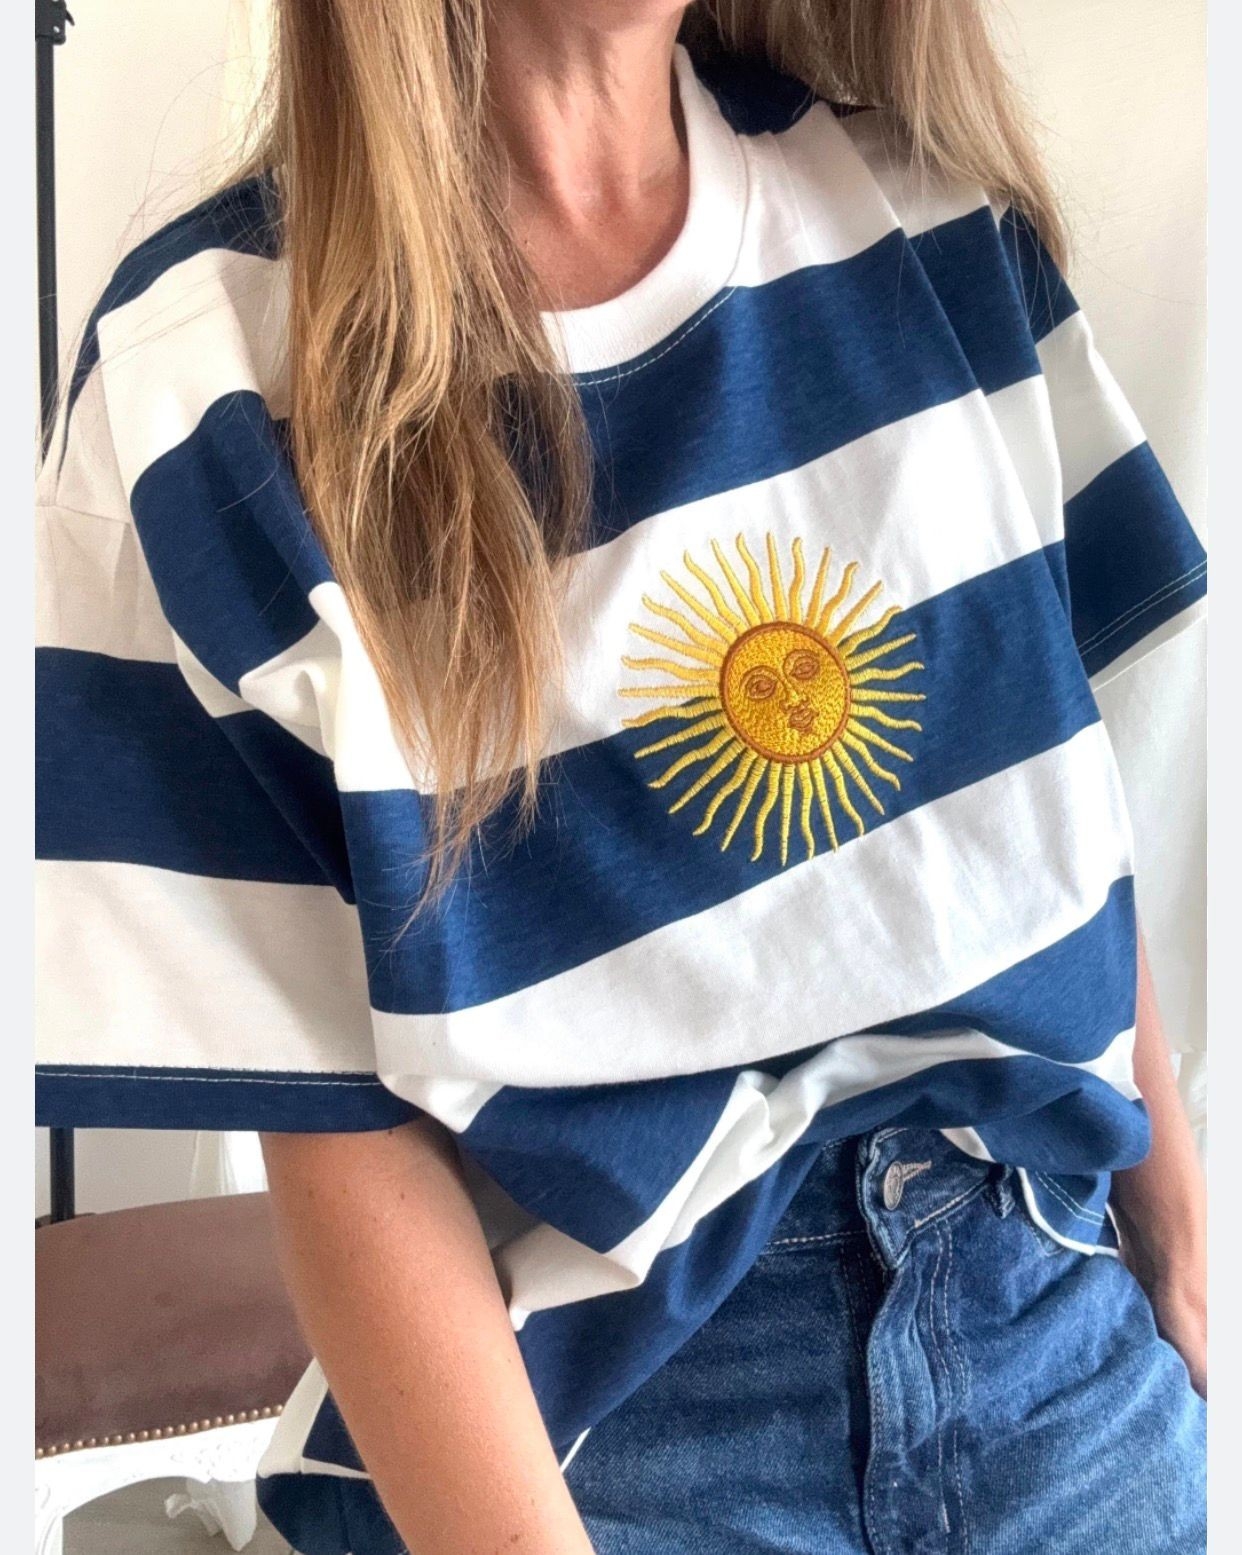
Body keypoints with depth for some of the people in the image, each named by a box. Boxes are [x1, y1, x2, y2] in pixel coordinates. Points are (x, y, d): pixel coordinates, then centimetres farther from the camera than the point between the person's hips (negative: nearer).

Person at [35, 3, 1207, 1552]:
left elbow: (1047, 797, 4)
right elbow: (342, 1129, -15)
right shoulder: (211, 383, -14)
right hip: (593, 1406, -4)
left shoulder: (927, 210, -1)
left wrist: (1176, 1236, 7)